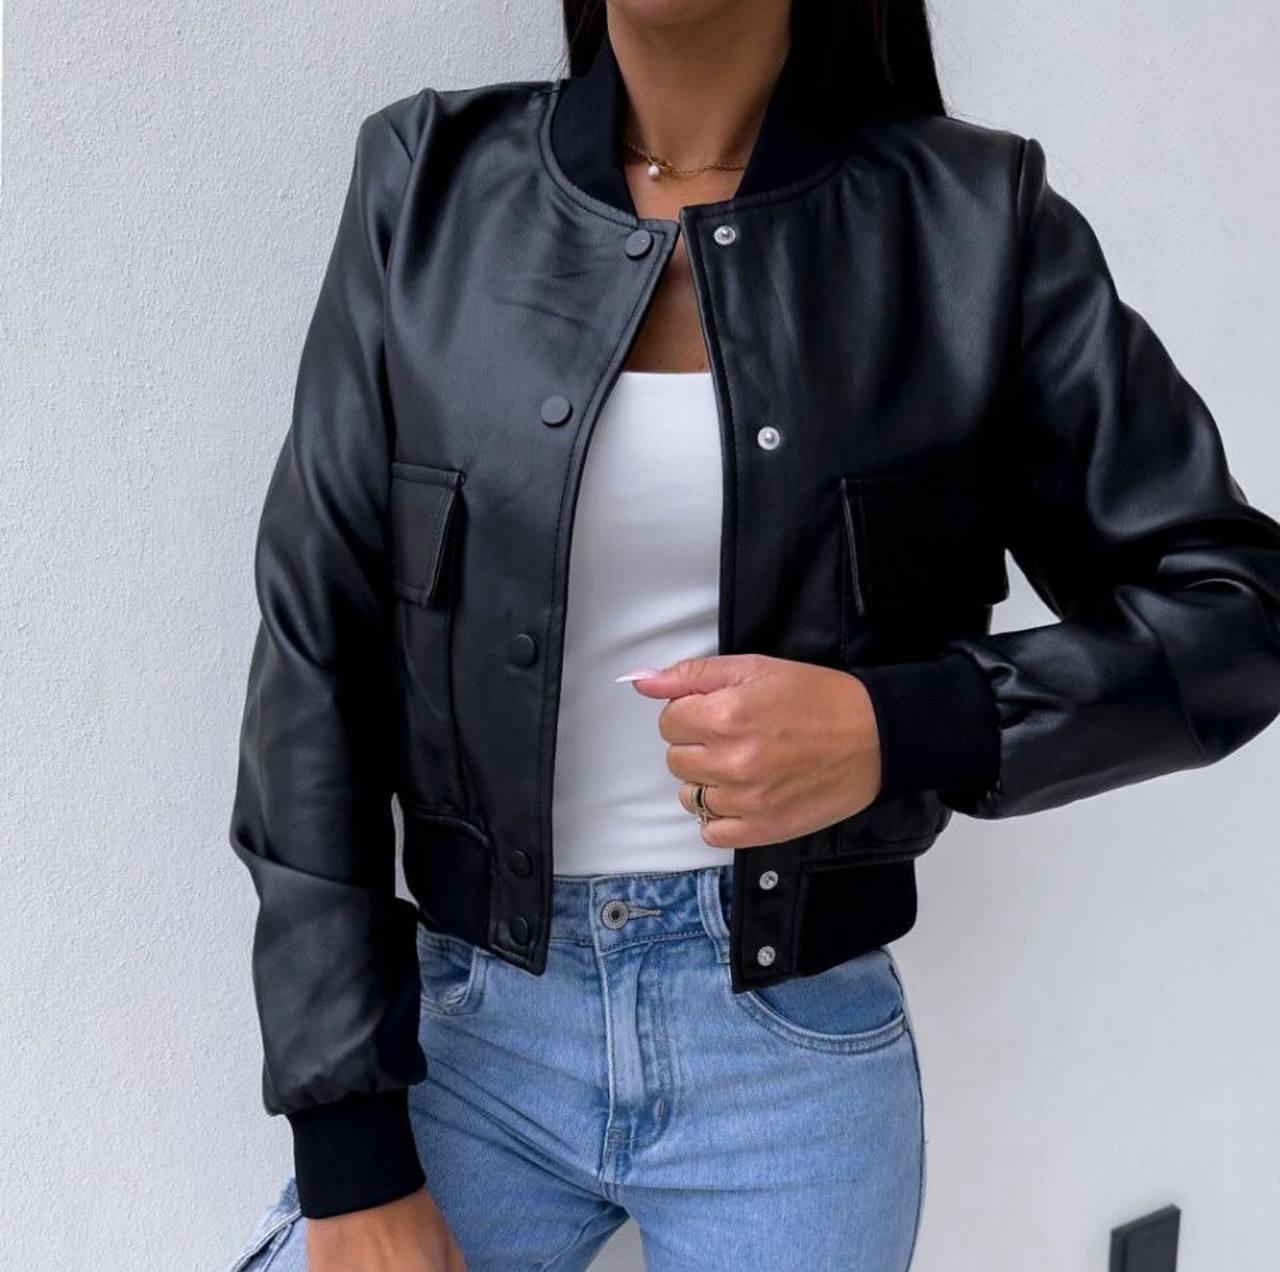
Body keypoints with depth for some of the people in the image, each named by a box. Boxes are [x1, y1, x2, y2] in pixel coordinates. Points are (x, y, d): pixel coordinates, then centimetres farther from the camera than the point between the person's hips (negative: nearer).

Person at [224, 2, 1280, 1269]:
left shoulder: (972, 220, -6)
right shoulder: (429, 186, -4)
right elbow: (316, 654, -4)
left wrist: (902, 726, -20)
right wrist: (346, 1154, -4)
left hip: (801, 1056, 0)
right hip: (471, 1032, 1)